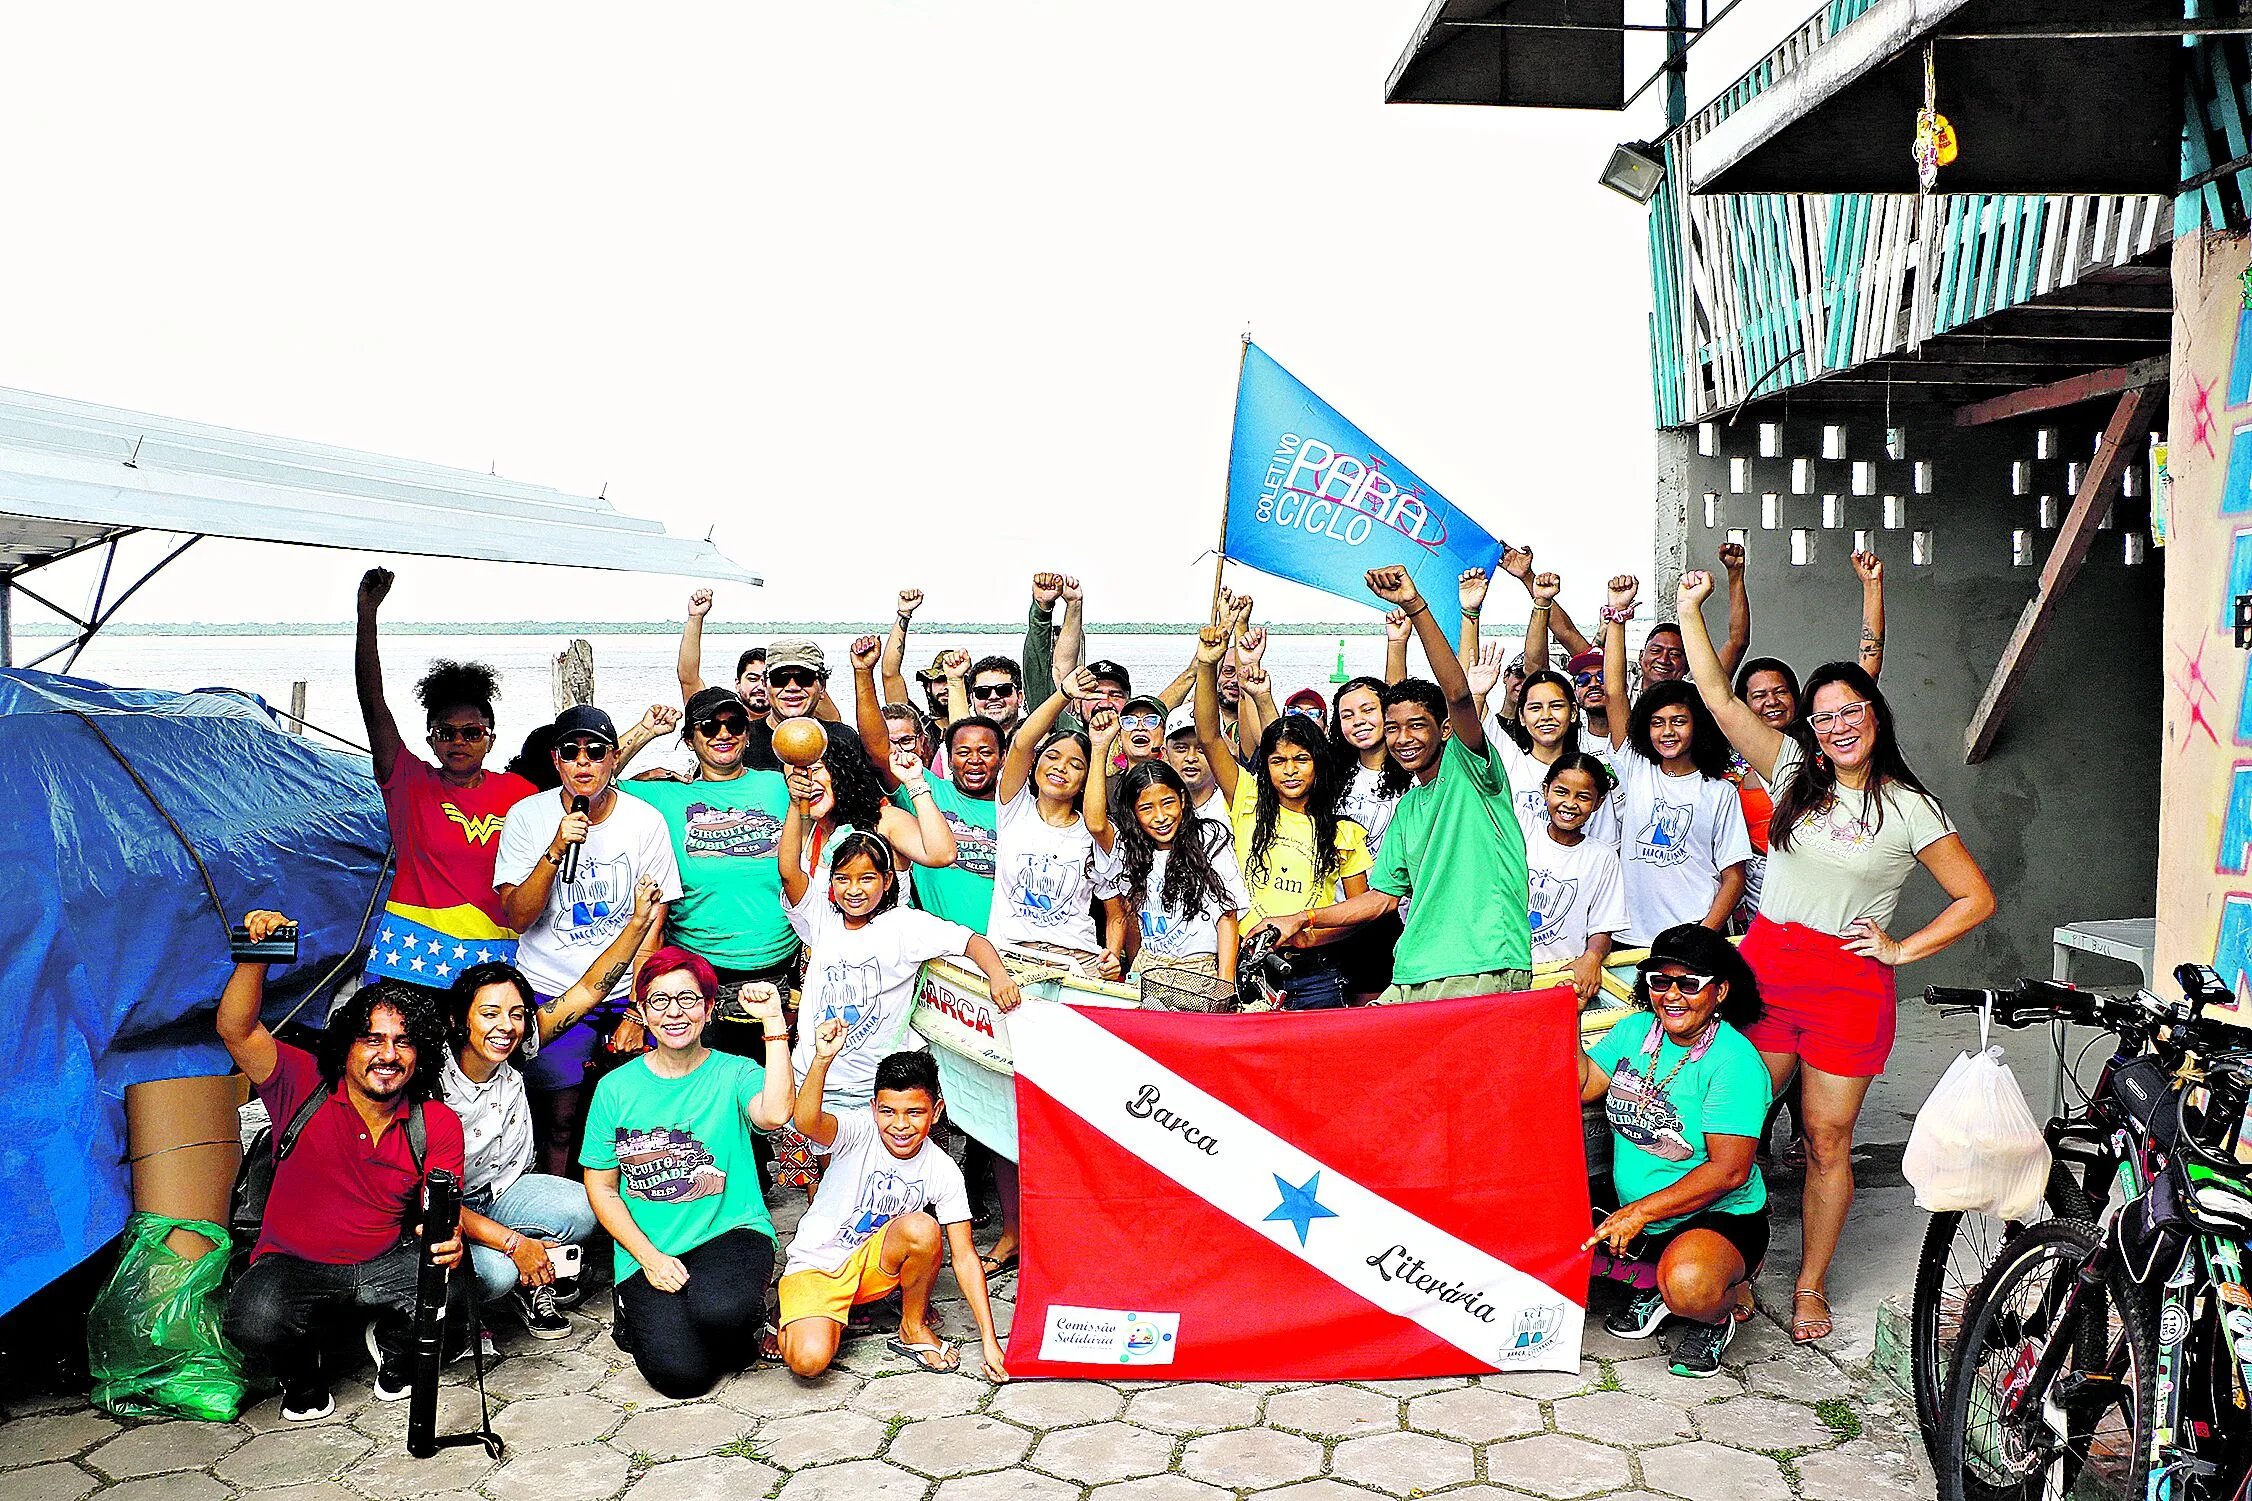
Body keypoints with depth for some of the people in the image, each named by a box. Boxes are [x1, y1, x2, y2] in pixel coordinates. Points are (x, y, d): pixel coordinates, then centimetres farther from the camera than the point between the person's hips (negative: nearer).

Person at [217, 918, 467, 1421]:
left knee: (448, 1286, -29)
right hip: (292, 1265, -1)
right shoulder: (306, 1087, -8)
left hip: (385, 1266, 2)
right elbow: (236, 1030, -19)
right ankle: (302, 1376, 5)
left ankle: (392, 1349, 9)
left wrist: (445, 1237, -35)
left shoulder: (438, 1125, -4)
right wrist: (256, 957, -34)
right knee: (255, 1322, -33)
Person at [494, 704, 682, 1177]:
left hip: (629, 991, 1)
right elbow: (518, 918, -9)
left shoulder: (646, 821, -2)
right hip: (551, 991, 0)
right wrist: (556, 850, -22)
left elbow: (652, 925, -1)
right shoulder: (527, 816, -3)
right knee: (561, 1115, -6)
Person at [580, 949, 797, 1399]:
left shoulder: (733, 1074, -1)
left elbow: (774, 1114, -24)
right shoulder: (616, 1088, 3)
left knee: (717, 1310, -34)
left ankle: (738, 1330, 3)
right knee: (680, 1374, -19)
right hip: (647, 1252, 1)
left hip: (732, 1232, -1)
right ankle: (641, 1314, 15)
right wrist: (649, 1257, -7)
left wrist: (773, 1023, -22)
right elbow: (602, 1188, 6)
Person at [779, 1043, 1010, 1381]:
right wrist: (822, 1061, -60)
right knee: (810, 1361, -29)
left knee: (923, 1228, -29)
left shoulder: (943, 1172, -10)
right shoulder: (860, 1131, -19)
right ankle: (795, 1324, 10)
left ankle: (913, 1329, -3)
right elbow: (806, 1122, -42)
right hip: (815, 1265, -2)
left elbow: (964, 1256, -7)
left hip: (871, 1265, 3)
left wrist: (989, 1340, -12)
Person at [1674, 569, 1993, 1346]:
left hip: (1850, 982, -2)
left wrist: (1900, 949, -3)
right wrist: (1689, 609, -2)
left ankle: (1811, 1284, 20)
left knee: (1828, 1139, 5)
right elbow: (1721, 700, 1)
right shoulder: (1795, 771, 5)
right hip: (1765, 963, 2)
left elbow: (1976, 898, 4)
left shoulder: (1910, 808, 0)